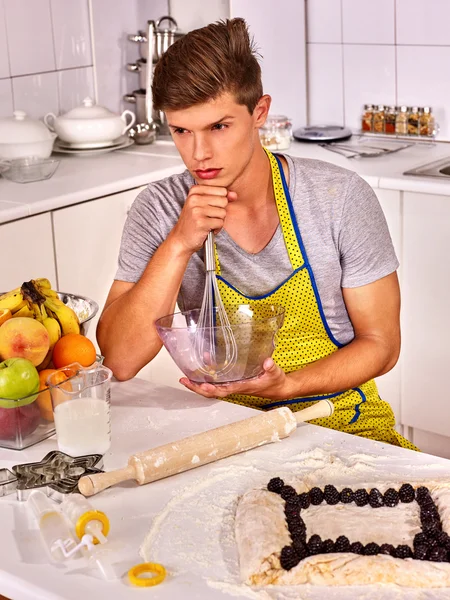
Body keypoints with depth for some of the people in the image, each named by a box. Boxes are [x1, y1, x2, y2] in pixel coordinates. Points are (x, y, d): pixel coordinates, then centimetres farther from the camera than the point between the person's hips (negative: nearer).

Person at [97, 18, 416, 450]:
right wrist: (179, 245, -22)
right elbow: (119, 361, -12)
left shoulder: (340, 198, -9)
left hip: (342, 418, 0)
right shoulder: (159, 211, -5)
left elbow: (380, 343, -2)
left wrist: (284, 386, -19)